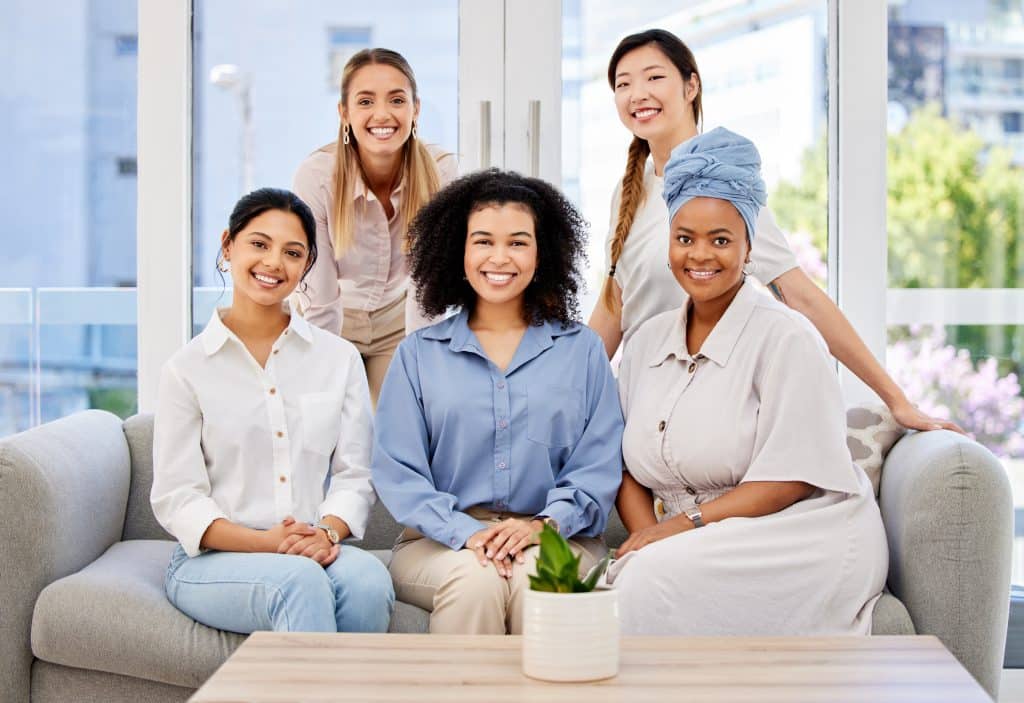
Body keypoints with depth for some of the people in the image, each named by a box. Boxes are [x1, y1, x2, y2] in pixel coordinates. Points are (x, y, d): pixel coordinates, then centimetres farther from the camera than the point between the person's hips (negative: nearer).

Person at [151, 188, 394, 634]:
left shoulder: (340, 359, 13)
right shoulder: (187, 369, 4)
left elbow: (354, 475, 8)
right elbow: (177, 500, -2)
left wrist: (327, 532, -15)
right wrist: (265, 543, -18)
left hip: (316, 552, 3)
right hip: (213, 561, -2)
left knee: (367, 578, -33)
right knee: (302, 581, -36)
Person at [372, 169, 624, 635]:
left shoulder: (582, 351, 13)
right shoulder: (418, 355, 12)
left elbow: (599, 466, 5)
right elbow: (396, 470, 3)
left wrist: (543, 525, -14)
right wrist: (465, 532, -14)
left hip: (555, 539, 0)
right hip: (440, 541, 0)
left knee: (536, 580, -33)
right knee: (474, 580, -33)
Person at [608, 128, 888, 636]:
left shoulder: (786, 338, -6)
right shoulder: (648, 341, 13)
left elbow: (789, 479, -13)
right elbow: (630, 466, 10)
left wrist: (684, 524, -18)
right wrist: (647, 536, -10)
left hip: (806, 542, -4)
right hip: (706, 550, 5)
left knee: (658, 576, -31)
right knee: (631, 573, -29)